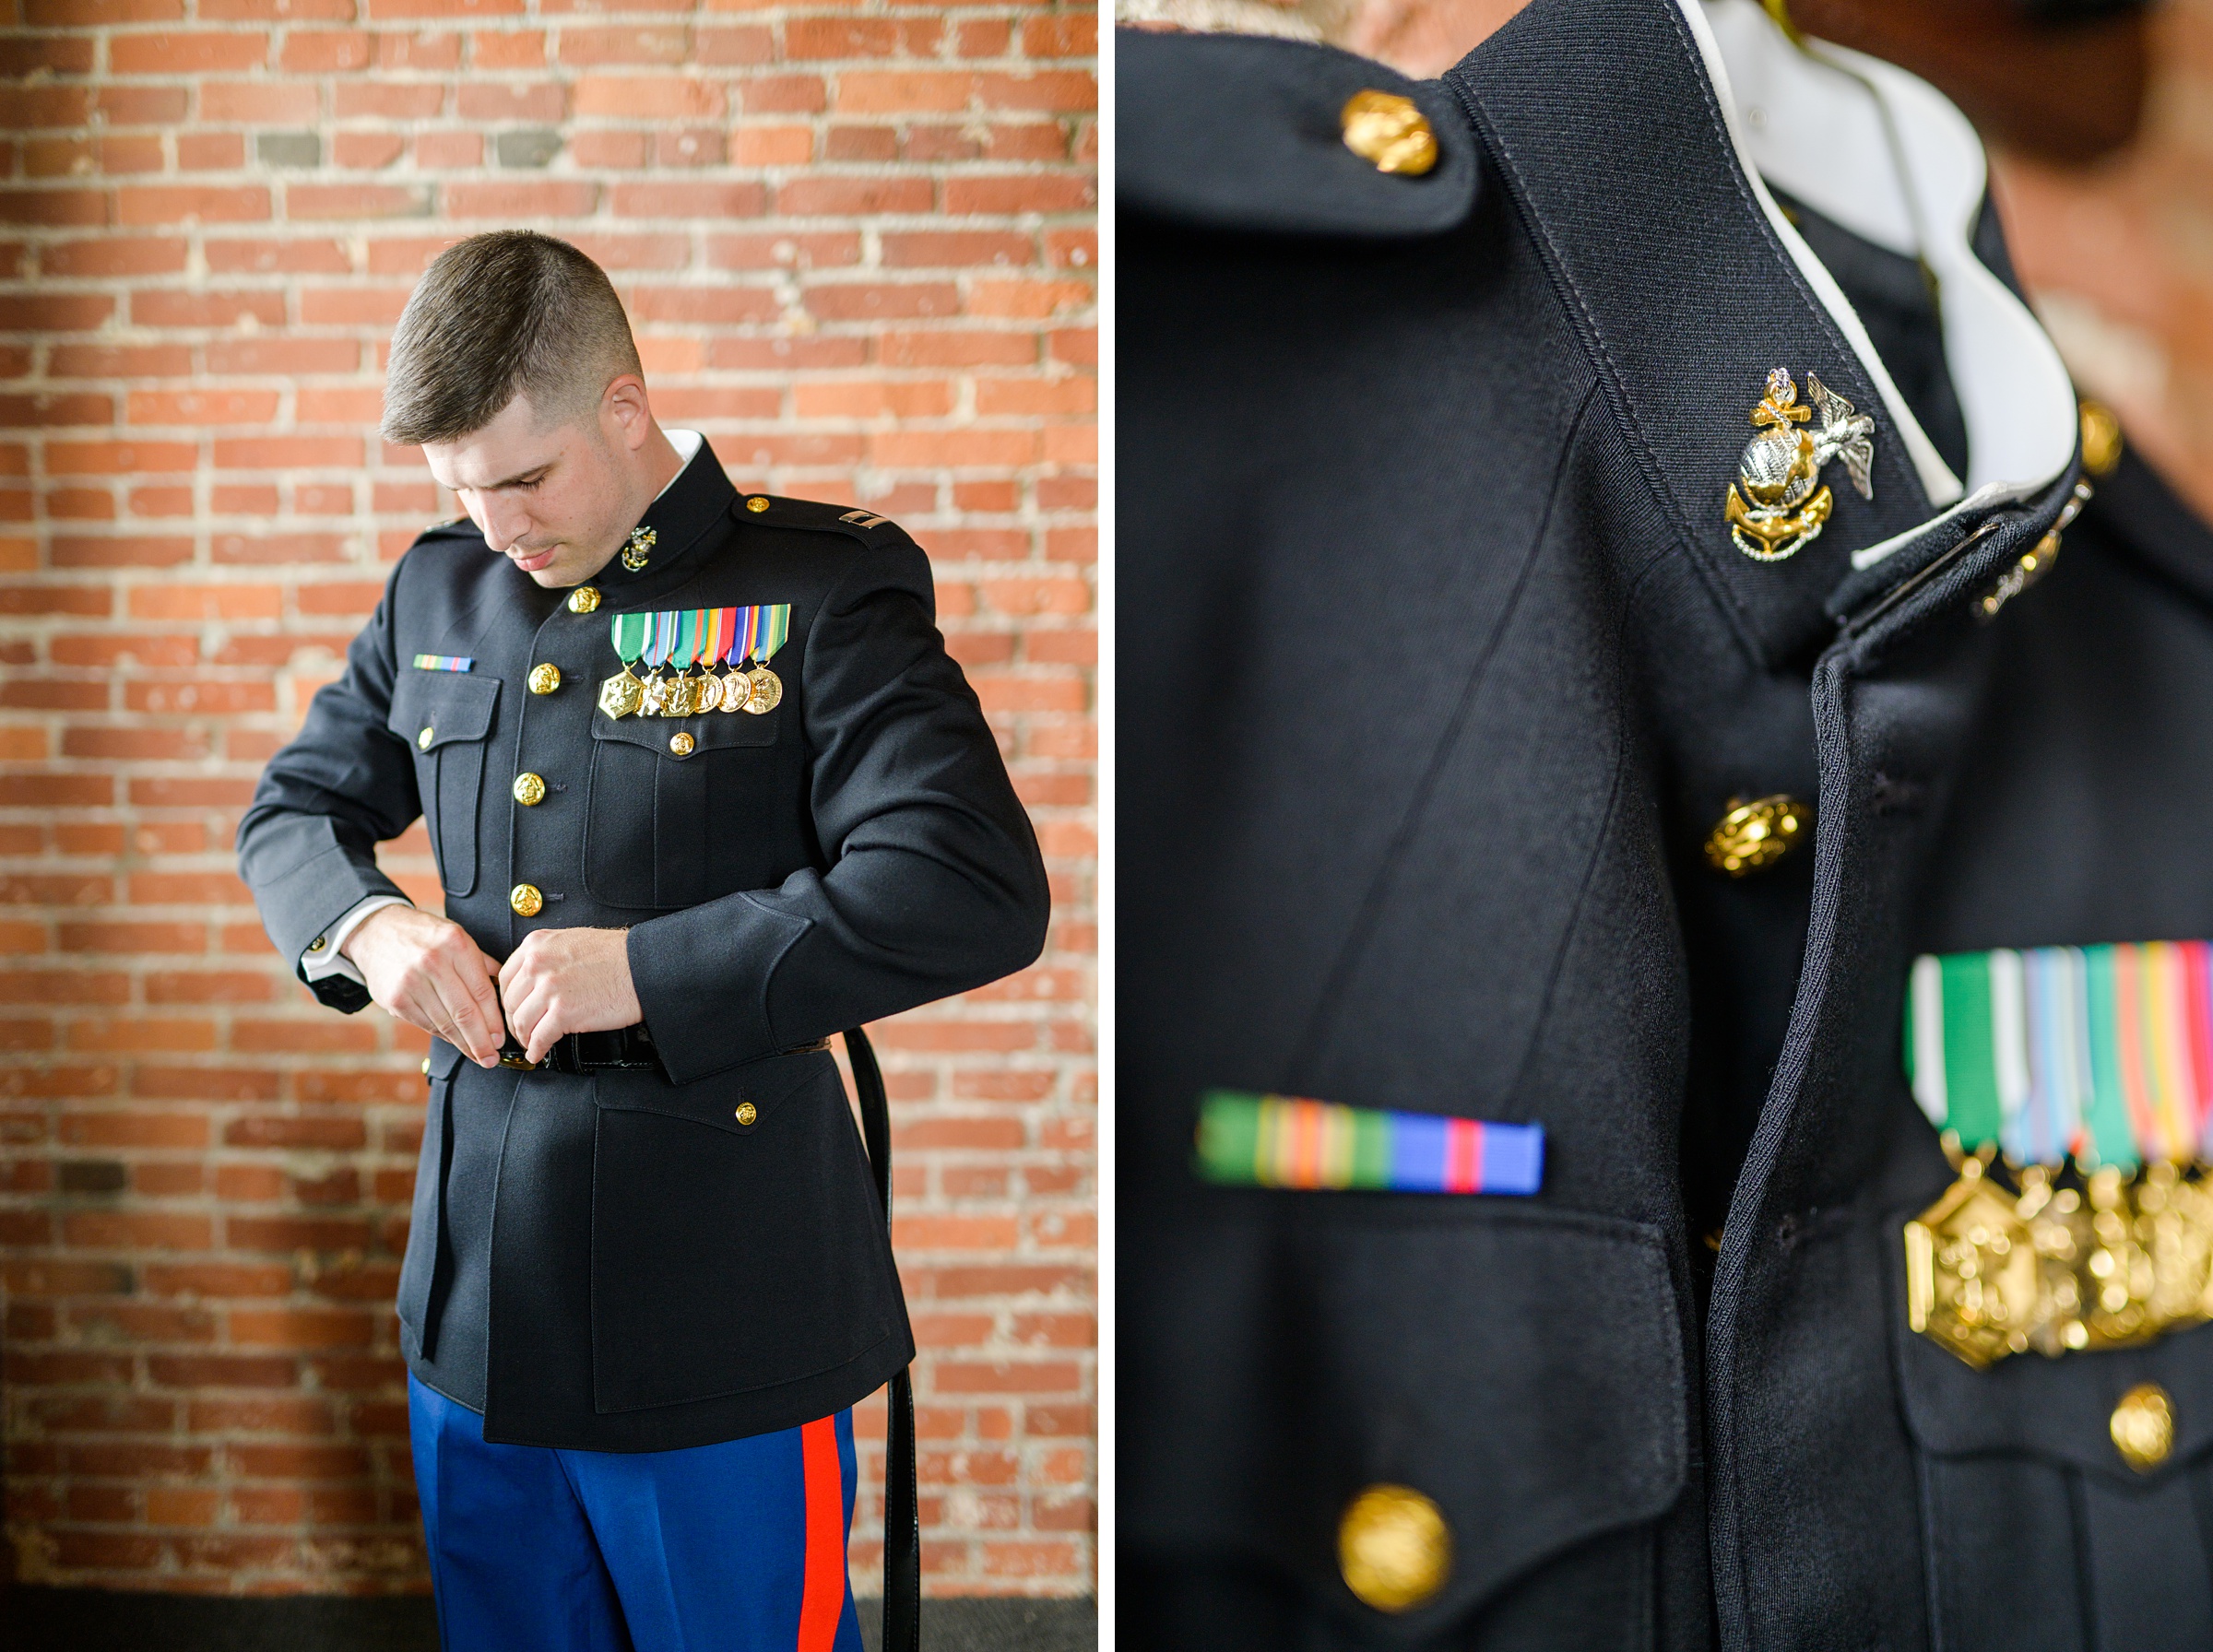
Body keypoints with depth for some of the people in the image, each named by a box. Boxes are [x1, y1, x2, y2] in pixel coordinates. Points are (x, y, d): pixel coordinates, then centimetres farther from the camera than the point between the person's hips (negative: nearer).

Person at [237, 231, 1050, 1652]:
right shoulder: (439, 589, 9)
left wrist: (650, 970, -22)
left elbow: (978, 890, -20)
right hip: (479, 1288, 6)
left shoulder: (824, 587, -9)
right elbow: (293, 809, 20)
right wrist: (366, 924, -4)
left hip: (719, 1303, -5)